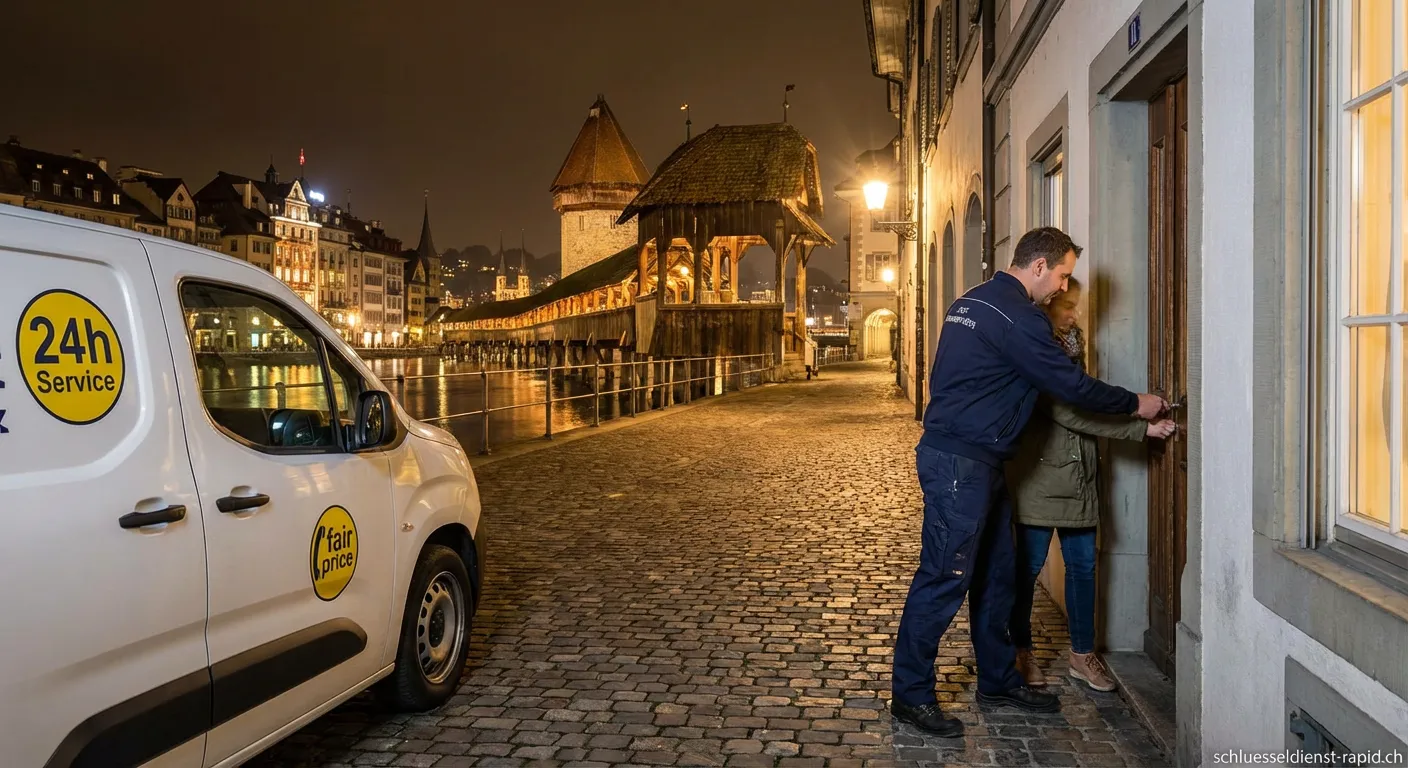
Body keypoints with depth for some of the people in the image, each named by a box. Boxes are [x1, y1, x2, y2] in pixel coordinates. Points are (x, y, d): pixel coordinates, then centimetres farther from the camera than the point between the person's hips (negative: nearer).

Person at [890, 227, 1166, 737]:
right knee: (944, 577, -6)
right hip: (959, 464, -11)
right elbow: (1070, 385, -12)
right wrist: (1135, 404, 2)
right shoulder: (1014, 315, -16)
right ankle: (910, 695, 2)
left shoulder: (974, 302, 16)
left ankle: (999, 681, 27)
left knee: (996, 574, 16)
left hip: (976, 463, 11)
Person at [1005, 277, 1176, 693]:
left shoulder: (1071, 347, 15)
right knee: (1029, 565, 2)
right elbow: (1065, 412, -19)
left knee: (1083, 564, 10)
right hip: (1039, 475, -8)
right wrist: (1141, 428, -18)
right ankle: (1021, 652, 15)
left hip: (1076, 474, 8)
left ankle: (1082, 654, 21)